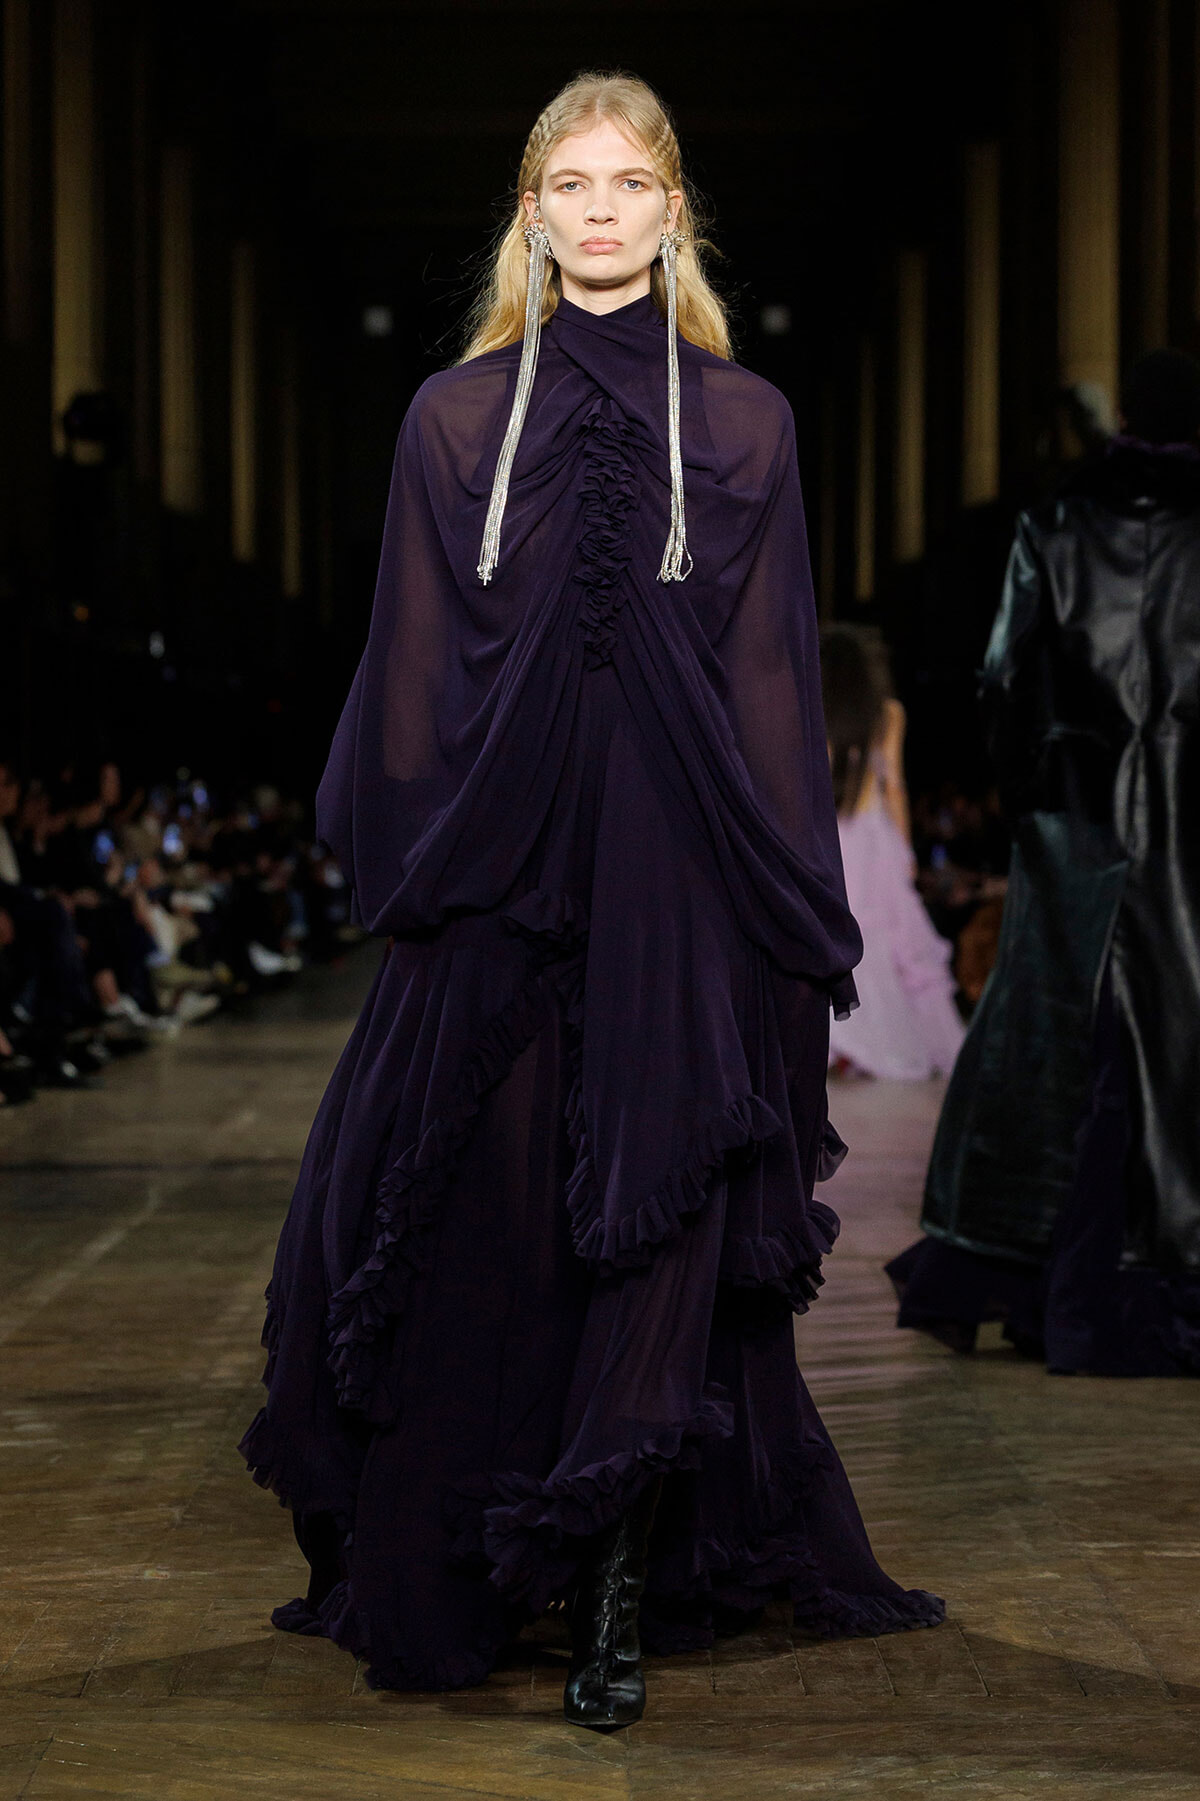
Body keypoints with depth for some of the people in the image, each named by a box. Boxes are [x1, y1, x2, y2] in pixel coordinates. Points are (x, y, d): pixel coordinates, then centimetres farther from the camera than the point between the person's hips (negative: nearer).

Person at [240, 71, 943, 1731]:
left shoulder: (743, 424, 7)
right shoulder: (456, 417, 7)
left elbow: (774, 684, 5)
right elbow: (412, 673, 7)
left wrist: (789, 933, 0)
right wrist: (410, 876, 0)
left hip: (677, 882, 0)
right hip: (500, 878, 1)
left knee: (661, 1217, -4)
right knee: (487, 1231, 3)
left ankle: (627, 1590, 3)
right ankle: (434, 1571, 17)